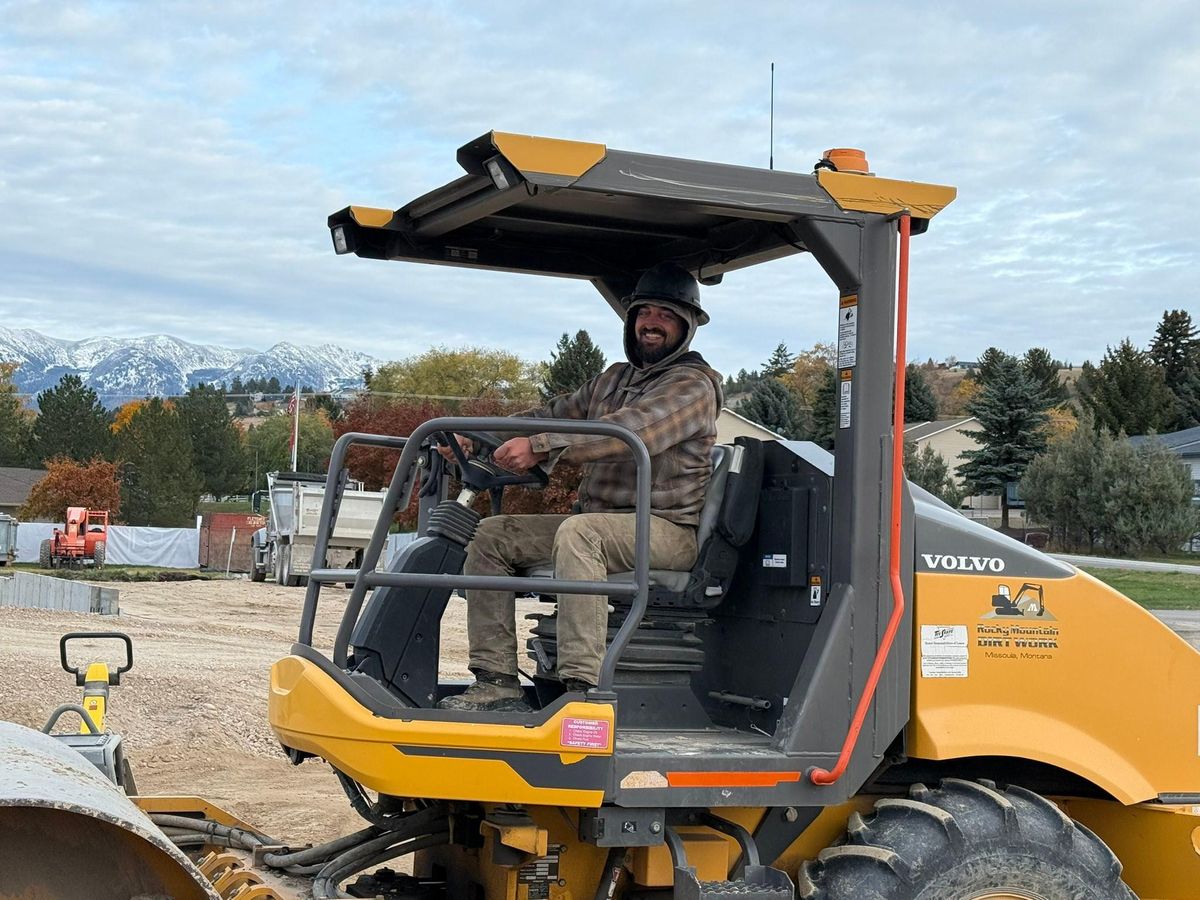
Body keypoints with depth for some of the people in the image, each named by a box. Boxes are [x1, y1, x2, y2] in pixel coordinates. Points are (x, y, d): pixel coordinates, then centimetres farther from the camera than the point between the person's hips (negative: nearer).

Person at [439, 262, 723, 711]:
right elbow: (557, 413, 20)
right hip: (603, 523, 8)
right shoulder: (614, 379, 21)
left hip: (666, 530, -8)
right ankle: (497, 683, -10)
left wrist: (541, 447, -30)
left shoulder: (694, 385, -7)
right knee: (492, 535, -4)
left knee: (578, 532, -37)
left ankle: (583, 687, -42)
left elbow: (632, 432, -23)